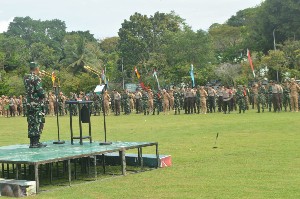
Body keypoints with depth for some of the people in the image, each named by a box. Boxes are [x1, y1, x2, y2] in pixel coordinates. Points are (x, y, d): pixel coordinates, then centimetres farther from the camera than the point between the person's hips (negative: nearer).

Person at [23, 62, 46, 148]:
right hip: (37, 103, -7)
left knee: (31, 123, 10)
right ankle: (36, 142, -3)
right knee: (38, 123, -2)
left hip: (29, 103, 7)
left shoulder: (26, 78, 9)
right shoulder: (36, 78, -14)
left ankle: (32, 142, 13)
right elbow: (41, 92, -19)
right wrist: (43, 95, 2)